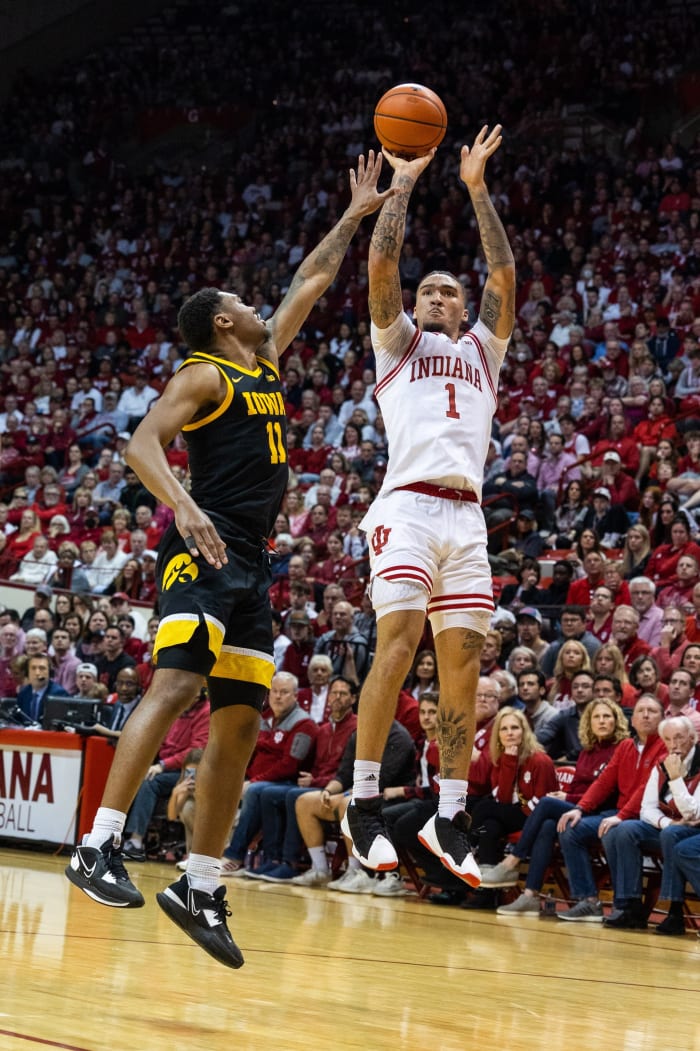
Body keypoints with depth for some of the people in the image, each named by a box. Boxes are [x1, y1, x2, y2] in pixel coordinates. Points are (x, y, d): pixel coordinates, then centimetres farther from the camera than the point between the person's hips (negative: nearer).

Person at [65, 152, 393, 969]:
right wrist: (181, 504, -33)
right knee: (176, 686, -25)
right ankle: (99, 848, -32)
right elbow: (142, 441, -17)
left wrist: (356, 214, 34)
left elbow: (310, 282, 33)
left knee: (240, 724, 5)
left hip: (250, 566, 9)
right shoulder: (204, 376, -2)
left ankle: (200, 888, 8)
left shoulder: (267, 362, 22)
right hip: (202, 556, -9)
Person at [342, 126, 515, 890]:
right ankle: (363, 803, -15)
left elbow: (504, 274, 17)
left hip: (466, 515, 4)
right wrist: (404, 183, 13)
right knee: (399, 638, -18)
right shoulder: (396, 341, 19)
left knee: (463, 657, -3)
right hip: (409, 504, -4)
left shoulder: (482, 349, 27)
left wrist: (477, 188, 16)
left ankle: (450, 815, 0)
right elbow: (381, 262, 7)